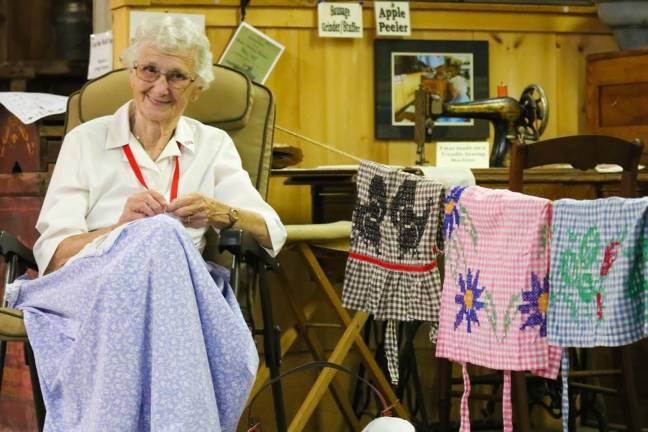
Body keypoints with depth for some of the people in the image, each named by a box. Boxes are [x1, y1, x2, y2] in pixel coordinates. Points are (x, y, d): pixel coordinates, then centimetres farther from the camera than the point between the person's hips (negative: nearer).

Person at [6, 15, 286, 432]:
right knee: (159, 237, -36)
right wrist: (120, 227, -17)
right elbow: (51, 253, 2)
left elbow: (272, 235, 8)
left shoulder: (213, 145, 19)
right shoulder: (86, 141, 13)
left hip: (185, 292, 1)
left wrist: (221, 213, -14)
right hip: (90, 285, -1)